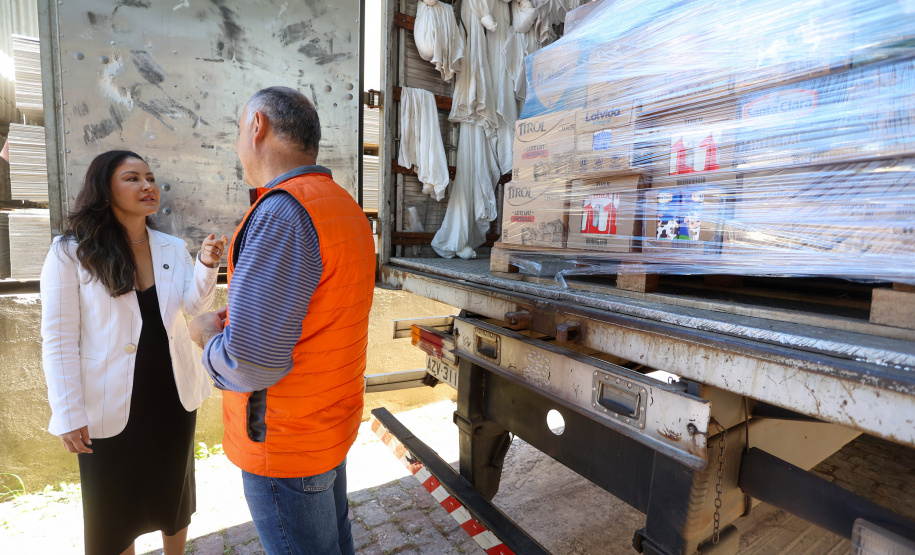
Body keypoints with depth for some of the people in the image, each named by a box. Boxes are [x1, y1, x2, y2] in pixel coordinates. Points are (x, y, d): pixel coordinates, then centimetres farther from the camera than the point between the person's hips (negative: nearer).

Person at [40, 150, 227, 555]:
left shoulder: (173, 249, 1)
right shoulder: (71, 252, -10)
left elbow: (195, 305, -11)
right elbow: (59, 340, -10)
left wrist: (207, 266, -30)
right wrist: (68, 416, -12)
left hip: (174, 396, 4)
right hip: (111, 406, -3)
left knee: (174, 494, 21)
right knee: (113, 510, 16)